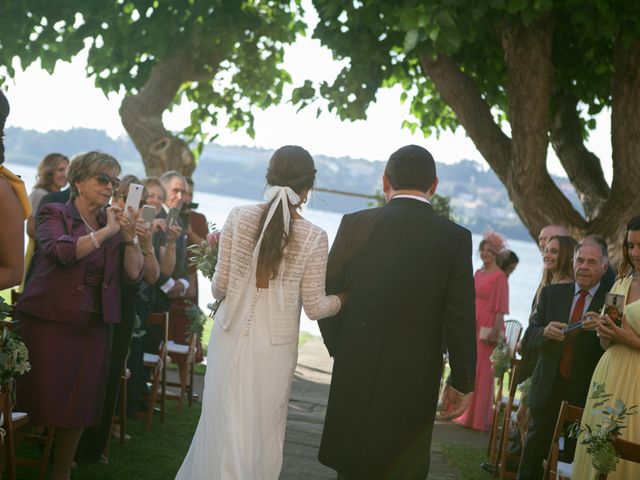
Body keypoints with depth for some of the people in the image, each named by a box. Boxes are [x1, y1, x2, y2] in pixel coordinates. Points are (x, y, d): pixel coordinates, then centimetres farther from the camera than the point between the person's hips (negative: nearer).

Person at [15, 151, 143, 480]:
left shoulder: (114, 224, 13)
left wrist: (129, 239, -7)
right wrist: (106, 232, -16)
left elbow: (133, 274, 7)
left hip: (93, 328, 5)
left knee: (78, 409, 6)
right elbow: (61, 250, -20)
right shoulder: (55, 215, 0)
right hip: (47, 324, -4)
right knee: (38, 401, -6)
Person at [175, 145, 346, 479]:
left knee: (225, 426, 10)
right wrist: (344, 298, 14)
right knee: (263, 433, 12)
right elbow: (314, 307, -5)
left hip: (232, 338, 1)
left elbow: (220, 288, -4)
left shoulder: (239, 217, -6)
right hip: (275, 348, -1)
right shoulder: (313, 237, -9)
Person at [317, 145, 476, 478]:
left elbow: (328, 297, 3)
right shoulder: (456, 238, -4)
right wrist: (462, 382, 5)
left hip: (355, 369, 1)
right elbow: (460, 318, -4)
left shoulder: (355, 225, -1)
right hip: (415, 377, -1)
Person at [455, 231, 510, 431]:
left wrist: (495, 331, -18)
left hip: (487, 328, -7)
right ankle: (468, 414, 17)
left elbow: (500, 307, -12)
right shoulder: (478, 273, 14)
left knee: (482, 372, -3)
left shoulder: (499, 276, -7)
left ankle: (480, 418, 4)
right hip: (473, 326, 7)